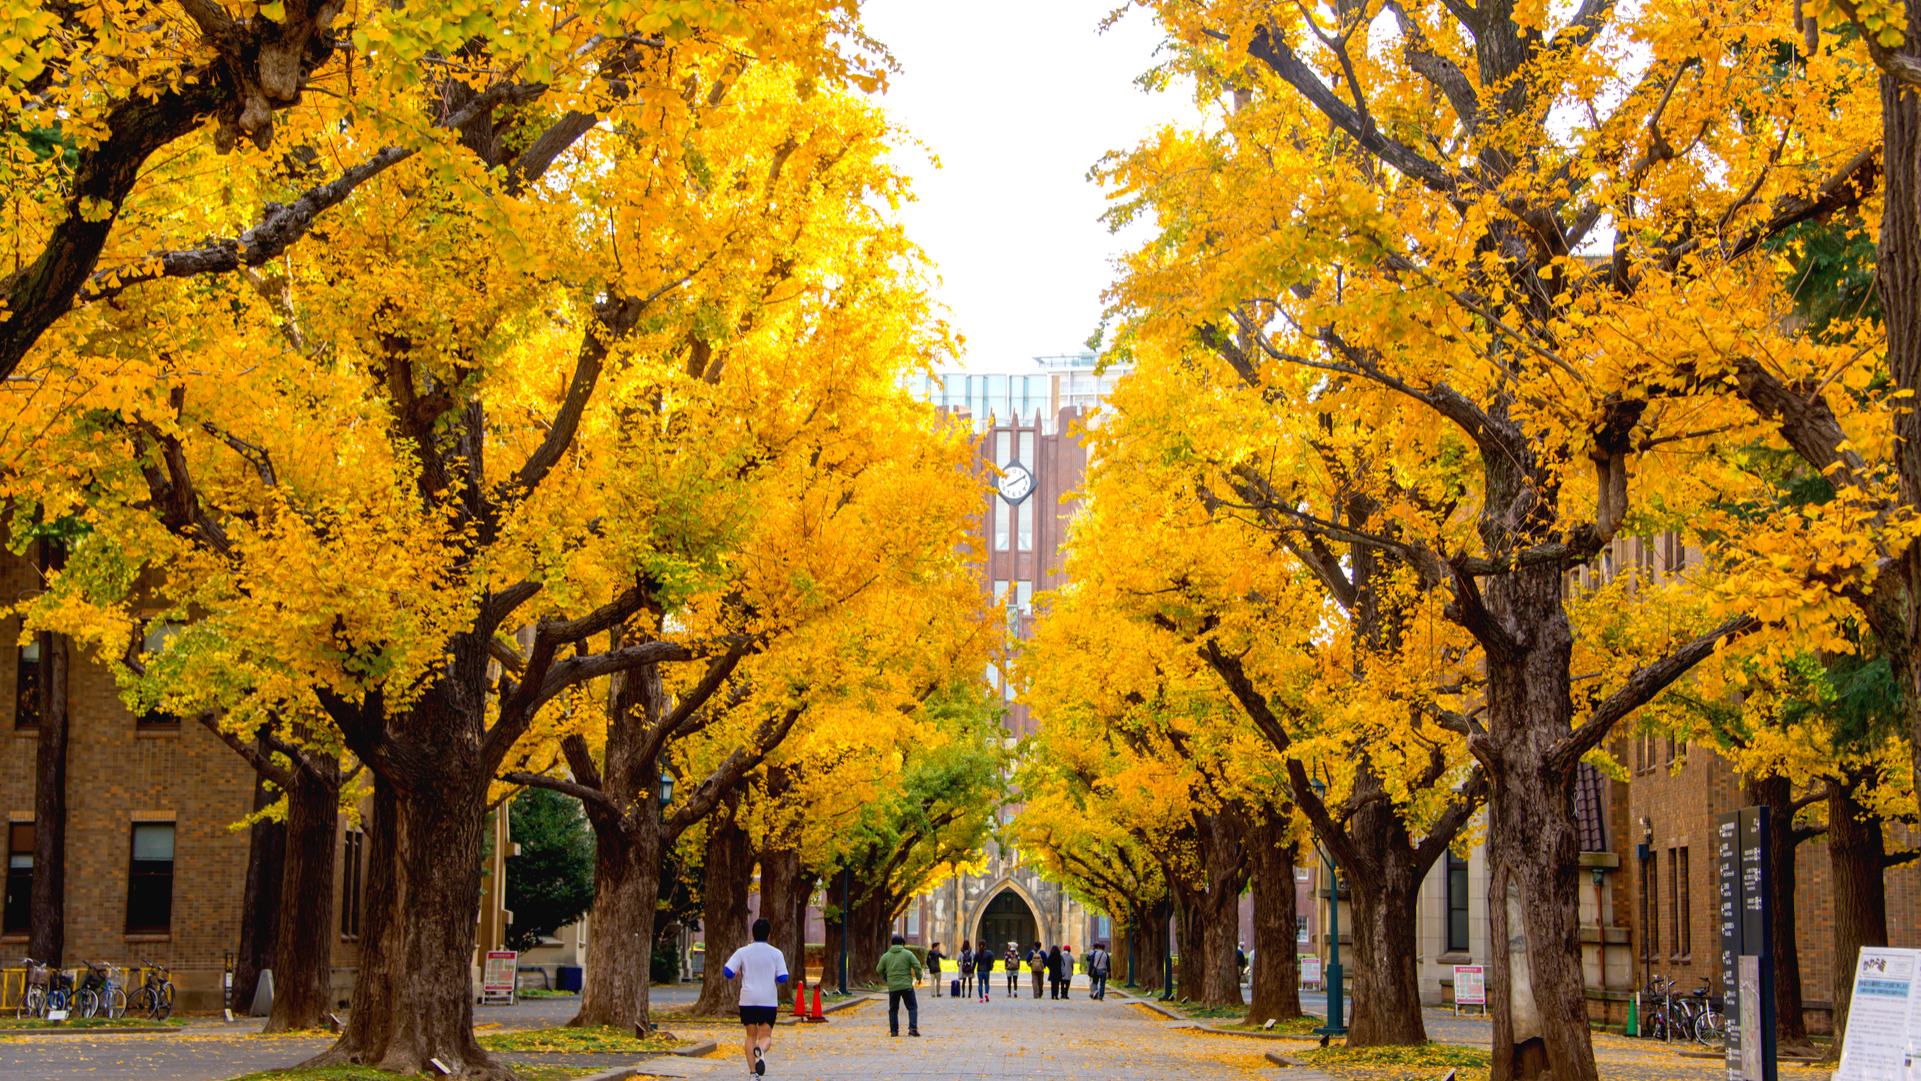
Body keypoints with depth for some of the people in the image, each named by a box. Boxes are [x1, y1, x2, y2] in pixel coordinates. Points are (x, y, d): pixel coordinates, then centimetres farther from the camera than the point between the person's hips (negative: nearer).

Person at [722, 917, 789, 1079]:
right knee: (766, 1036, 4)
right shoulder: (776, 954, 0)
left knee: (751, 1036, 11)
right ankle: (761, 1049, -31)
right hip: (769, 1000, -1)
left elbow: (727, 972, -5)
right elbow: (783, 978, -4)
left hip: (747, 999, 1)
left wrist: (736, 974, 17)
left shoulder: (742, 952, 0)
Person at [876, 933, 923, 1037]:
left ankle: (893, 1031, 8)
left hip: (892, 986, 2)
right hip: (906, 985, -2)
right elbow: (917, 966, -6)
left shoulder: (885, 956, 7)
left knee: (893, 1009, 13)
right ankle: (913, 1028, -9)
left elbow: (879, 970, 10)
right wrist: (919, 977, 10)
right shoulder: (908, 954, -1)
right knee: (912, 1007, 5)